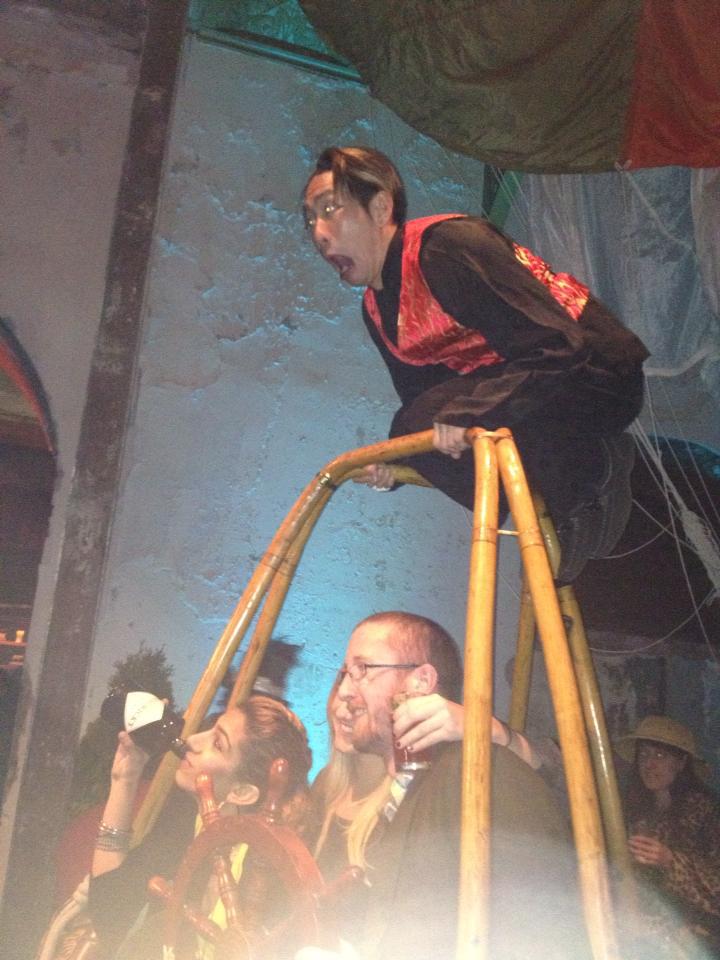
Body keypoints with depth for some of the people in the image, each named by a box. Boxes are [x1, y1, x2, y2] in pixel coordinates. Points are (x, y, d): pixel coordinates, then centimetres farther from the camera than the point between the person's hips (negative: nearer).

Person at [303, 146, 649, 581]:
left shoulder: (449, 244, -23)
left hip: (597, 378, -9)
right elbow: (421, 402, 12)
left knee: (433, 422, -27)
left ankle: (594, 465, -8)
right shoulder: (376, 310, 5)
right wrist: (392, 462, -8)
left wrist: (468, 410, -39)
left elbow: (559, 348, -29)